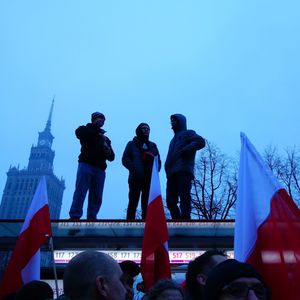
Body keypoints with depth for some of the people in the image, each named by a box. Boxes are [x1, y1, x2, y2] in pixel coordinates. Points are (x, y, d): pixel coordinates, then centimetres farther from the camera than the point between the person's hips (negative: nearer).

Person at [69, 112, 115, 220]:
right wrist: (98, 135, -4)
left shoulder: (106, 139, 27)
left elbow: (111, 157, 20)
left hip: (100, 169, 4)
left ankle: (91, 220, -6)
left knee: (96, 197, -5)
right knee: (80, 192, -15)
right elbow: (79, 132, -9)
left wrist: (109, 151, -4)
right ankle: (74, 217, -19)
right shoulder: (86, 129, 17)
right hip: (86, 165, -4)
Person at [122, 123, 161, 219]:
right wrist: (135, 169, -13)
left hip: (150, 178, 2)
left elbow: (158, 161, 17)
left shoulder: (153, 145, 24)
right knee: (133, 203, -7)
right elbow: (125, 159, 5)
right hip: (136, 178, -2)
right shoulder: (132, 144, 17)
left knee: (147, 205, -4)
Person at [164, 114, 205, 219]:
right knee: (170, 201, 2)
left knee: (184, 198, -15)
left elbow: (201, 142, -6)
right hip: (172, 173, 8)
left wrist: (185, 149, -13)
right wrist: (167, 168, 11)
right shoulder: (174, 139, 35)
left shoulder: (188, 133, 13)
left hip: (183, 171, -8)